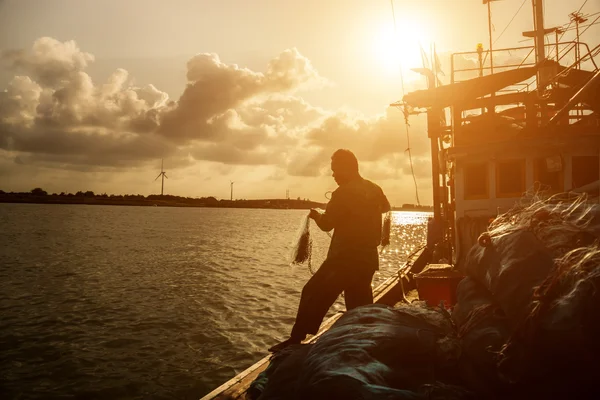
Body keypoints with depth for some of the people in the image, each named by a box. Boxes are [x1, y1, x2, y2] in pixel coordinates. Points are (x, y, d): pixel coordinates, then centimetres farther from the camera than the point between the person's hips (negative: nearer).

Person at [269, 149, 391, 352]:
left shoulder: (344, 193, -15)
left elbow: (327, 224, -12)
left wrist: (315, 215, 8)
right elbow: (385, 207, 30)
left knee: (313, 294, -2)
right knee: (360, 304, 16)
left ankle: (296, 341, -2)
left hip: (345, 258, -8)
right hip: (368, 258, 8)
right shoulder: (375, 190, 8)